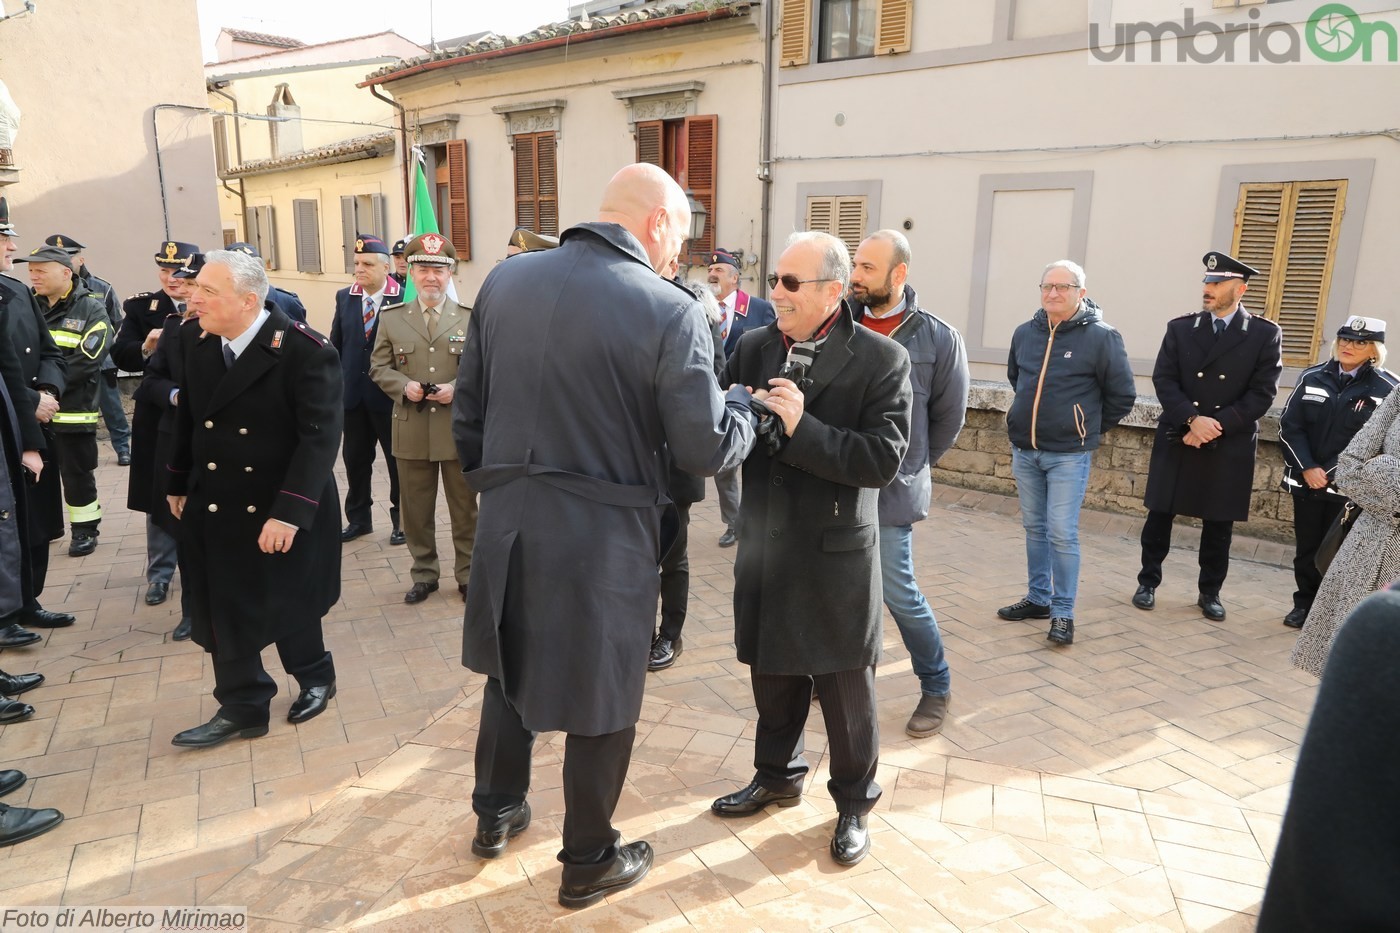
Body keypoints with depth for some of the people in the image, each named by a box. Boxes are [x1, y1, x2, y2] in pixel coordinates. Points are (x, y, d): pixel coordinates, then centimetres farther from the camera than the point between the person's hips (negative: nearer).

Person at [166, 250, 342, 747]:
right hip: (213, 507, 5)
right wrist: (178, 483, 15)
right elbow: (188, 416, 11)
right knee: (223, 612, 10)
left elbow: (320, 435, -24)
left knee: (288, 606, 12)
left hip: (281, 509, -5)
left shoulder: (305, 350, -21)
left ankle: (315, 675, 39)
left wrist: (290, 511, -29)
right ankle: (242, 708, 26)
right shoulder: (193, 338, -1)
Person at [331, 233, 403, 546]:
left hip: (388, 394, -5)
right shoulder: (344, 297, 5)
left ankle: (401, 519, 22)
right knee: (355, 458, 13)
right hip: (352, 393, 5)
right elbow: (335, 344, 10)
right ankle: (358, 518, 27)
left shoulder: (403, 300, -12)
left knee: (397, 459, 8)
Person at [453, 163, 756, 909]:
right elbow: (706, 450, -14)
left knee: (510, 669, 26)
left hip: (507, 520, 5)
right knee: (600, 699, 13)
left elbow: (468, 409, 7)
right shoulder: (667, 309, -15)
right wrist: (743, 404, 7)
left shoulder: (505, 280, 2)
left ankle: (495, 812, 44)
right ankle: (588, 863, 31)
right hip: (603, 535, -5)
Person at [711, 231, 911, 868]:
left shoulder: (881, 359, -11)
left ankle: (854, 802, 33)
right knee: (772, 674, 19)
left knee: (845, 686, 11)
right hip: (766, 546, 4)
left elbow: (884, 459, -19)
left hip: (837, 553, -4)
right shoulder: (752, 348, 3)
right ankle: (777, 775, 43)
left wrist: (804, 427, -27)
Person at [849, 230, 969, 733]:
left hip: (889, 489, -3)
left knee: (898, 593, 3)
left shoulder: (938, 339, -5)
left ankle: (936, 687, 25)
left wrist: (910, 468, 8)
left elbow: (948, 418, 4)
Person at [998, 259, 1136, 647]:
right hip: (1024, 450, 5)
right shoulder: (1025, 333, 4)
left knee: (1062, 534, -6)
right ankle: (1038, 599, 26)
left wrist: (1092, 427, 4)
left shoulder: (1101, 337, -10)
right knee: (1034, 528, 13)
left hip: (1068, 455, -5)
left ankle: (1063, 612, 6)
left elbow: (1123, 395, -3)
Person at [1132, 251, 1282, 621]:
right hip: (1177, 440, 1)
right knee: (1160, 515, 6)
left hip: (1230, 447, -1)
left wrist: (1218, 425, -15)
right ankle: (1148, 582, 20)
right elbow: (1163, 380, -3)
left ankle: (1210, 592, 23)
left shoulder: (1264, 334, 0)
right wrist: (1192, 419, -18)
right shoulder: (1180, 328, 5)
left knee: (1219, 524, 9)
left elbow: (1262, 394, -5)